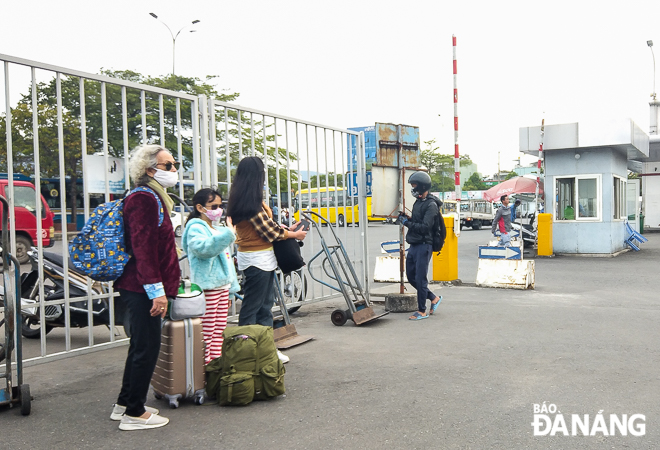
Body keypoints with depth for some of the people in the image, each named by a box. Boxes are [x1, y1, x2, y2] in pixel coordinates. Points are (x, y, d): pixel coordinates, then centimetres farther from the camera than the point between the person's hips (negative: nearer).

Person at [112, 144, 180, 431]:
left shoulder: (153, 198, 18)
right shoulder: (145, 199, -15)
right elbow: (143, 248, -23)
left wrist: (164, 285, 22)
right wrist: (156, 290, -25)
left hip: (136, 286, 11)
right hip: (142, 288, -11)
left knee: (141, 346, 18)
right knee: (147, 347, -3)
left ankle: (124, 404, 29)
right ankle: (134, 414, 9)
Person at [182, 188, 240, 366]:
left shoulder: (218, 229, 21)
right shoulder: (196, 228, -9)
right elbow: (203, 248, -32)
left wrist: (233, 283, 25)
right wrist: (229, 233, -35)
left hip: (222, 284, 9)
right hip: (207, 285, -9)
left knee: (220, 328, 13)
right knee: (207, 331, -5)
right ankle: (205, 366, 0)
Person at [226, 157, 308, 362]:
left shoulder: (239, 198, 10)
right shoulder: (252, 201, -19)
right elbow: (270, 232, -14)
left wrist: (283, 228, 11)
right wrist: (294, 234, -1)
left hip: (262, 259, 10)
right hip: (258, 259, -10)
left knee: (266, 303, 15)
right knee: (252, 306, -2)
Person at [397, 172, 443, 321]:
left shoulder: (431, 205, -14)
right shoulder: (418, 202, 16)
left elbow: (425, 227, -22)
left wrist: (407, 222, -16)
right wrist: (407, 218, 6)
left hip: (424, 245, -10)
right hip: (414, 245, 10)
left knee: (420, 278, -4)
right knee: (411, 276, 13)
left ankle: (422, 311, 7)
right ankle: (434, 298, 28)